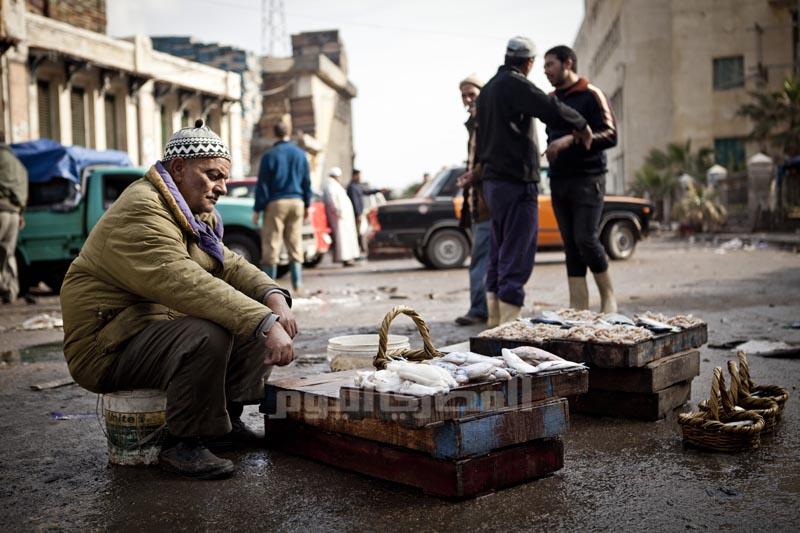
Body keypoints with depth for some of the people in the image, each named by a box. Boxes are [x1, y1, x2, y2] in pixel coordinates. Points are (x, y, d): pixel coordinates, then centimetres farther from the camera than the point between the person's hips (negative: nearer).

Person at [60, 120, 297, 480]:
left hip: (162, 328, 10)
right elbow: (185, 283, -35)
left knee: (257, 320, 3)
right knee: (207, 335, -35)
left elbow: (230, 265, 9)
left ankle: (228, 417, 9)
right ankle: (183, 445, -17)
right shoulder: (140, 213, -22)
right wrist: (265, 323, -40)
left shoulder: (196, 216, 12)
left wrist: (274, 298, -12)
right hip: (108, 350, -10)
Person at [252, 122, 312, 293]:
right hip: (297, 202, 4)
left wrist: (257, 209, -3)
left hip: (276, 203, -4)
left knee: (271, 245, -1)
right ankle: (297, 284, 6)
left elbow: (262, 184, -6)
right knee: (295, 244, 8)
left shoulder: (270, 155, -5)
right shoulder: (301, 154, 7)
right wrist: (307, 205, 18)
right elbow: (307, 182, 11)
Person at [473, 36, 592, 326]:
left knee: (499, 254, 15)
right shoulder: (515, 84, -11)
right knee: (517, 257, -8)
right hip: (516, 182, -10)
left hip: (493, 182, 10)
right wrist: (582, 126, -6)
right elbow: (552, 110, -22)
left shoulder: (488, 89, 19)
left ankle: (495, 320, 18)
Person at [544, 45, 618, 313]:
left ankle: (608, 296, 6)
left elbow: (610, 136, -11)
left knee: (586, 239, -13)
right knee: (571, 246, 3)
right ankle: (578, 307, 5)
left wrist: (572, 139, -21)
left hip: (587, 179, -6)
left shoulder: (591, 96, -2)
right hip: (559, 181, 6)